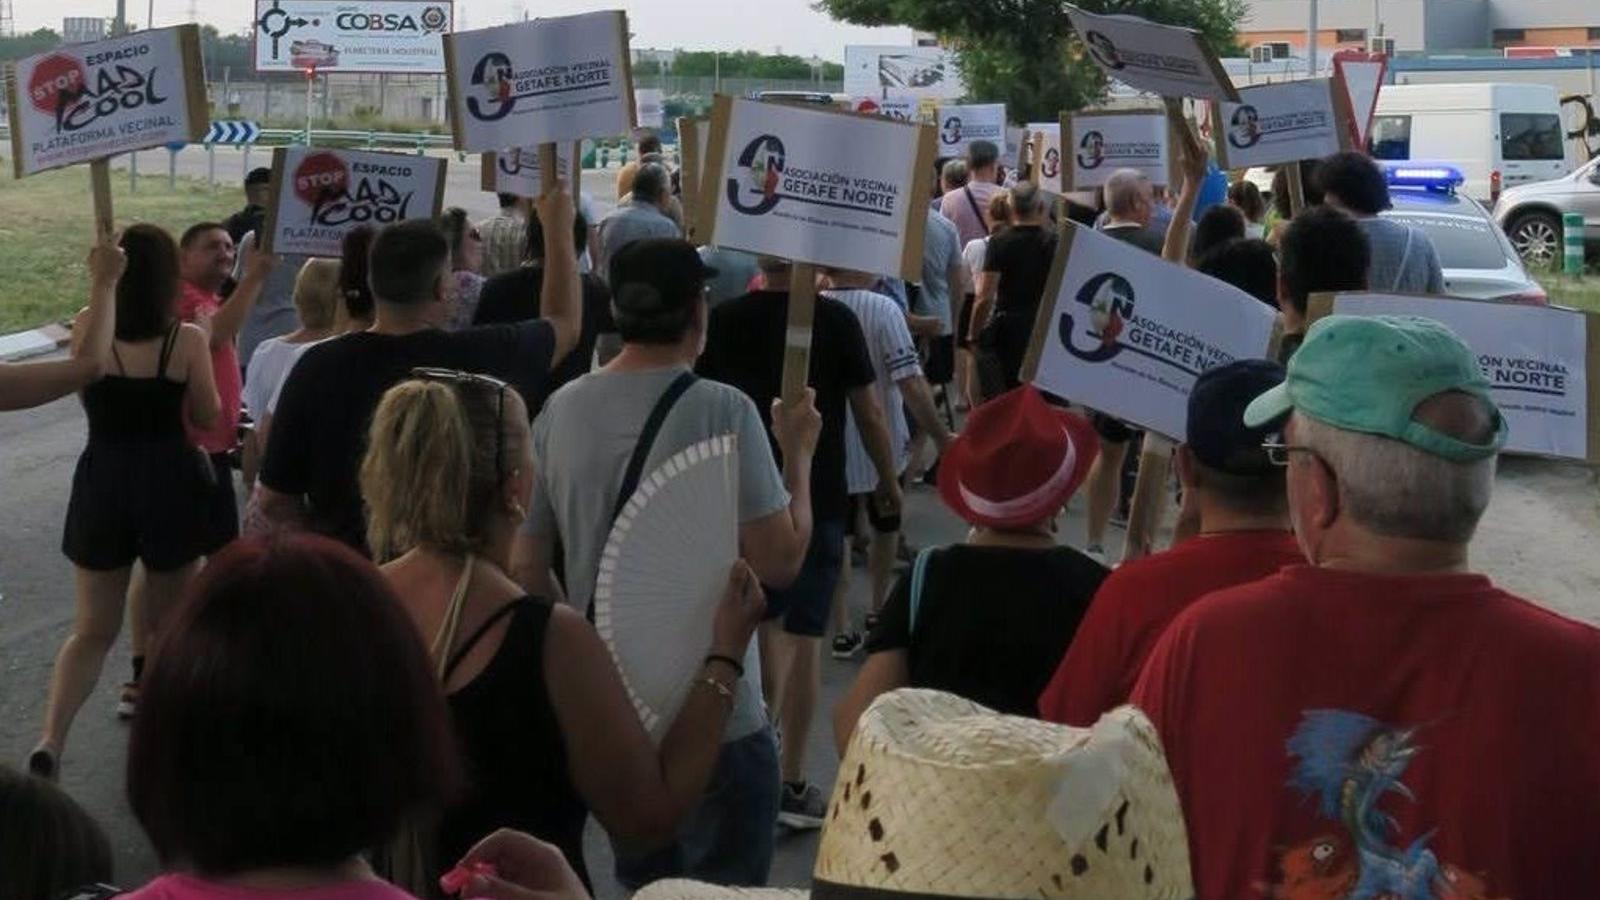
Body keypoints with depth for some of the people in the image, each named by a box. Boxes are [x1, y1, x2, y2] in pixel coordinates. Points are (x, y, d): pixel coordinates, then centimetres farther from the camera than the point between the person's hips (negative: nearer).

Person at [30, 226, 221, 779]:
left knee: (92, 628, 10)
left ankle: (51, 739, -8)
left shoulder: (89, 332, -4)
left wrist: (100, 287, 19)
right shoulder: (187, 340, -11)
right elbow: (208, 419, 0)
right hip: (170, 484, -2)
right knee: (167, 623, 16)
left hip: (102, 483, 2)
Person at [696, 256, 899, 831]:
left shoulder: (725, 321, -2)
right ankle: (791, 783, 6)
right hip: (818, 497, -3)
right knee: (803, 634, 2)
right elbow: (869, 413, -7)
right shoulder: (835, 320, -10)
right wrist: (889, 480, 8)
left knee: (767, 623, 20)